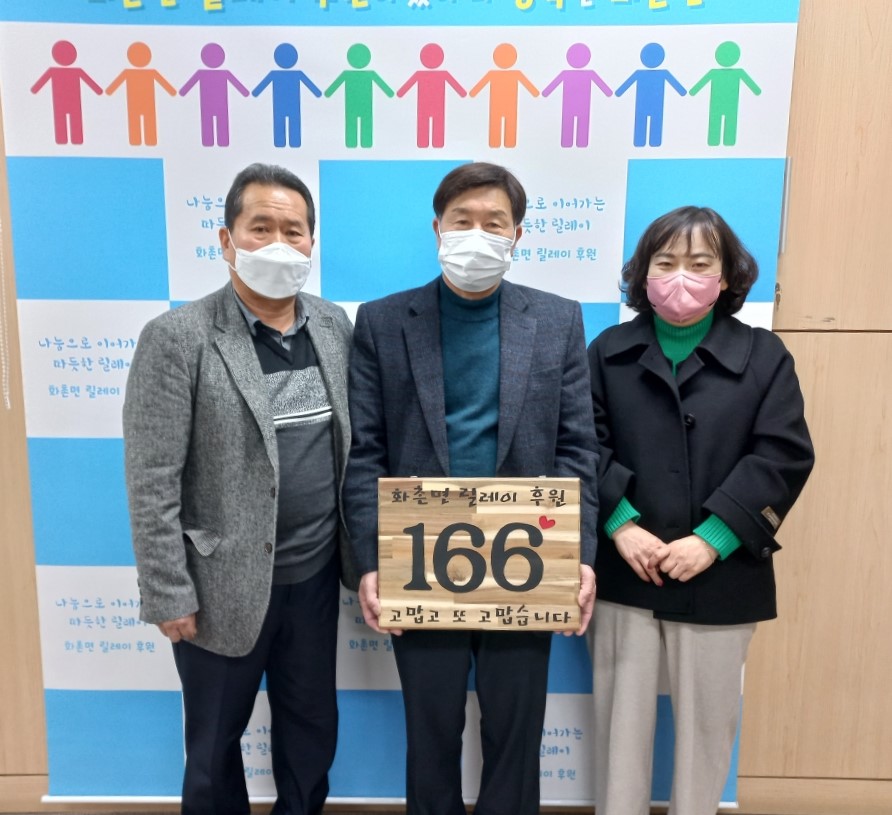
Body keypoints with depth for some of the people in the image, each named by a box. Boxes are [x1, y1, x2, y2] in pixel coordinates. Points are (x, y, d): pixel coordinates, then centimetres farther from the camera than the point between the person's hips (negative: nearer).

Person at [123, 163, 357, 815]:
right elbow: (152, 483, -13)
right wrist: (169, 594, -12)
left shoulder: (334, 326, 1)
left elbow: (350, 447, 7)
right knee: (215, 738, 18)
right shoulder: (177, 337, -14)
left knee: (313, 724, 22)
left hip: (316, 574, 5)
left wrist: (360, 552, 8)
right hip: (224, 584, -4)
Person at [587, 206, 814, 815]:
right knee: (622, 714, 13)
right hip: (625, 569, 1)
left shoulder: (763, 355, 1)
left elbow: (784, 456, -7)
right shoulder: (609, 352, 4)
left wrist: (711, 539, -15)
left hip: (719, 575, 0)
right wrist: (619, 524, -14)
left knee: (708, 718, 15)